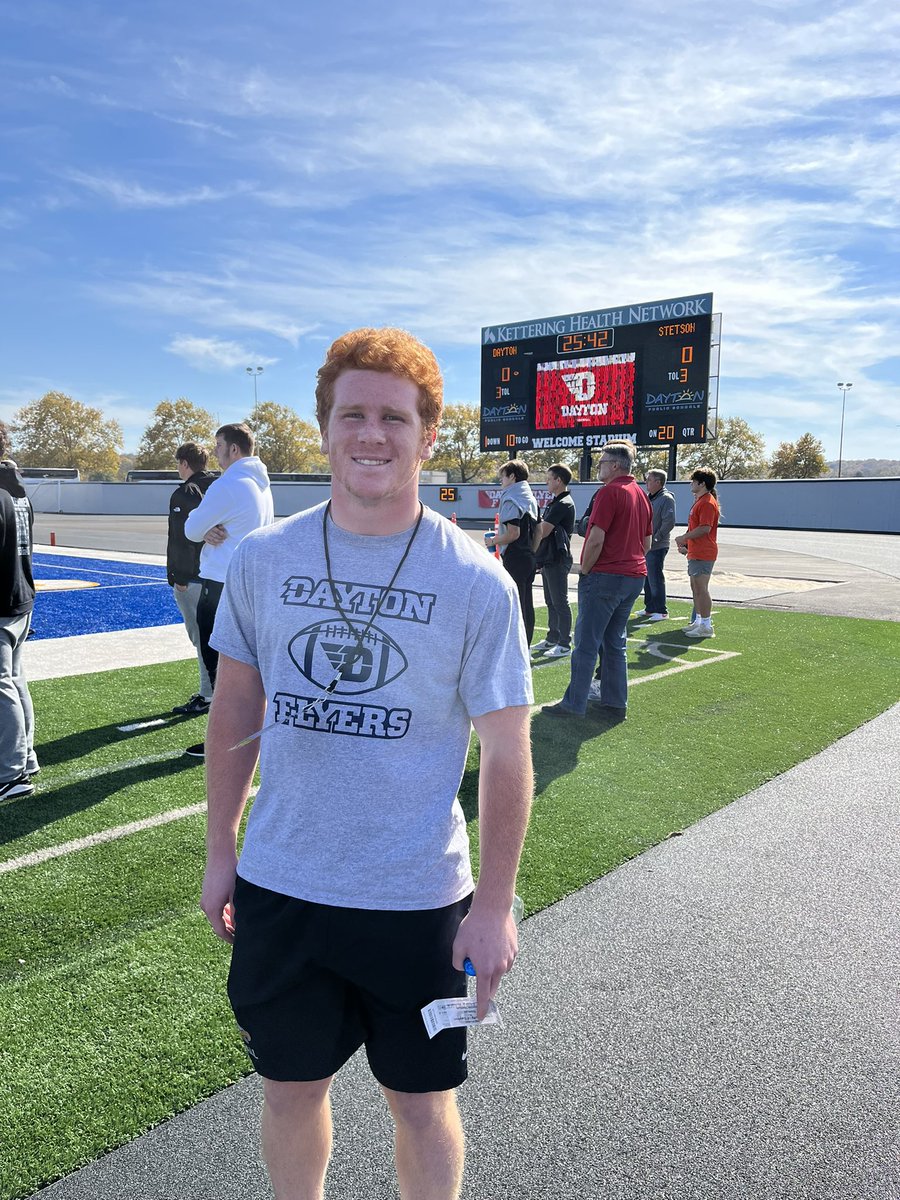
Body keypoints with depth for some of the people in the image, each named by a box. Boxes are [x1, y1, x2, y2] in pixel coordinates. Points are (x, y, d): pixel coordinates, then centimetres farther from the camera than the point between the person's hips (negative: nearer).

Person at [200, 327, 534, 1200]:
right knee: (289, 1092, 22)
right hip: (277, 887, 3)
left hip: (418, 900, -2)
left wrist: (495, 905, -7)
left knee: (421, 1103, 17)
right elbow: (236, 704, 6)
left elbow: (505, 753, -8)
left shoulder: (477, 583, -13)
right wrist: (220, 848, 8)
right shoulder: (262, 560, -4)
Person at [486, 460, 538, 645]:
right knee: (527, 605, 13)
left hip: (515, 558, -9)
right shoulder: (530, 497, 15)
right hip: (530, 556, 9)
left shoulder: (511, 499, -13)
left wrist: (494, 541, -6)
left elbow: (513, 533, -21)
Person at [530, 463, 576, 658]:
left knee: (560, 602, -4)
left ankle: (564, 644, 2)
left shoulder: (563, 504, -17)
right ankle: (552, 638, 26)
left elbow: (543, 531, -18)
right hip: (548, 559, 10)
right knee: (551, 602, 16)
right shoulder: (554, 502, 16)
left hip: (558, 560, -10)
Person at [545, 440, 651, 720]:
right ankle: (615, 704, 16)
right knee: (615, 642, 14)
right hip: (634, 576, 9)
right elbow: (646, 543, 20)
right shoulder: (641, 495, 14)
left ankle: (574, 704, 2)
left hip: (605, 577, -8)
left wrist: (584, 571, -8)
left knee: (586, 643, -2)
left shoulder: (610, 492, -13)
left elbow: (596, 539, -19)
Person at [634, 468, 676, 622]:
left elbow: (669, 522, -19)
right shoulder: (648, 497, 14)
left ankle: (661, 611, 2)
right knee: (647, 579, 14)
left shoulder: (666, 499, -11)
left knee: (655, 579, -6)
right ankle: (650, 608, 24)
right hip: (645, 545, 9)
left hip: (657, 547, -9)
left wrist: (655, 538, -18)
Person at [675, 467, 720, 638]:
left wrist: (683, 538, -14)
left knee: (701, 588, -9)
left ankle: (706, 626, -6)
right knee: (695, 587, 16)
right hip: (695, 552, 11)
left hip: (703, 554, -11)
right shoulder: (699, 501, 19)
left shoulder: (707, 502, -15)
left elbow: (705, 528, -23)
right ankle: (698, 621, 26)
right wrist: (685, 542, 15)